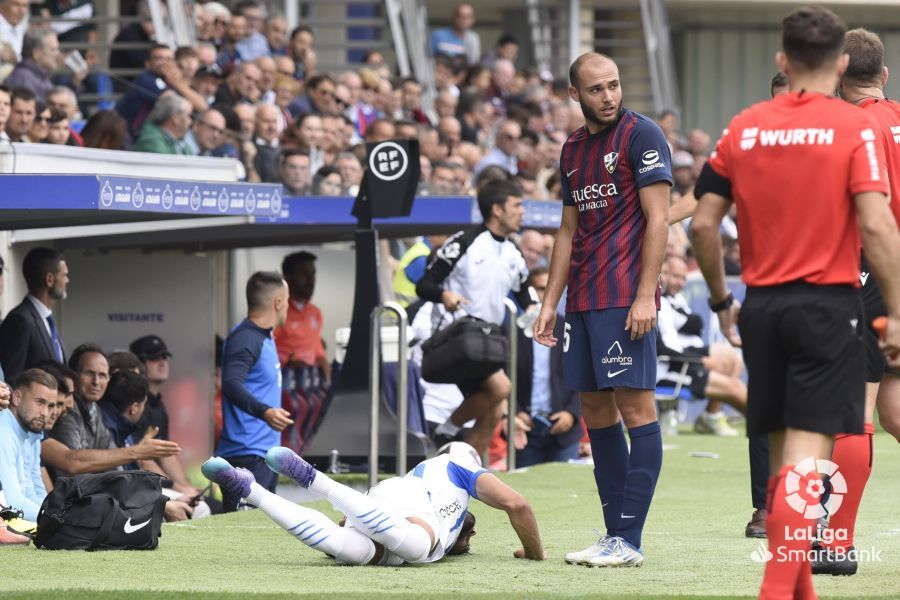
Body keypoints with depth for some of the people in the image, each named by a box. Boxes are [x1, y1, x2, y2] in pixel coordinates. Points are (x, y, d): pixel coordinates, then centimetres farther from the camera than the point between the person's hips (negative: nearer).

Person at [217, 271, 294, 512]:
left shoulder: (265, 337, 16)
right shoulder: (245, 338, -15)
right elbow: (231, 384, -30)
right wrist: (264, 411, -43)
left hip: (266, 453, 11)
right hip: (246, 454, -10)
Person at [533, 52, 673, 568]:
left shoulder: (642, 135, -5)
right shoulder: (574, 148, 17)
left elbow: (657, 219, -10)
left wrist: (645, 295, -17)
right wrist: (550, 302, 17)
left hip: (625, 298, -8)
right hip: (583, 300, 8)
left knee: (636, 408, -8)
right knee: (596, 413, 8)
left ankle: (630, 541, -11)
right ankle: (614, 533, 14)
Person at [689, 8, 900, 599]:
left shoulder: (744, 128, 6)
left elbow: (703, 224, 6)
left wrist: (722, 301, 18)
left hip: (762, 306, 4)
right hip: (830, 304, -4)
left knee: (784, 452, 14)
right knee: (809, 453, -7)